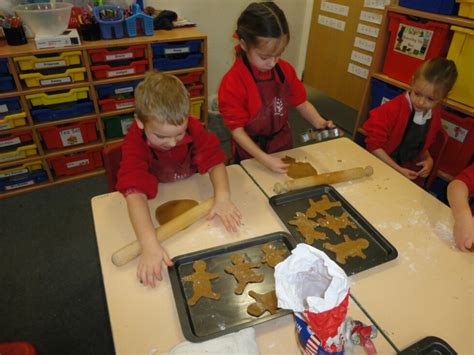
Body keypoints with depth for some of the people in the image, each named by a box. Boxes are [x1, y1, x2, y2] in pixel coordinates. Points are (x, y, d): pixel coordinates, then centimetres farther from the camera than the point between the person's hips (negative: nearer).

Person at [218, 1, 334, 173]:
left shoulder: (286, 70, -6)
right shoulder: (233, 82, -23)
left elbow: (301, 102, 5)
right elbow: (237, 130, -20)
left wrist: (318, 122, -14)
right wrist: (264, 158, -29)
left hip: (283, 147, 5)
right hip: (251, 156, -5)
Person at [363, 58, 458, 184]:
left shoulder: (435, 116, 2)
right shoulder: (393, 108, -16)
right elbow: (374, 144, -14)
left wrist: (428, 159, -1)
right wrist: (397, 169, -15)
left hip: (410, 172, 6)